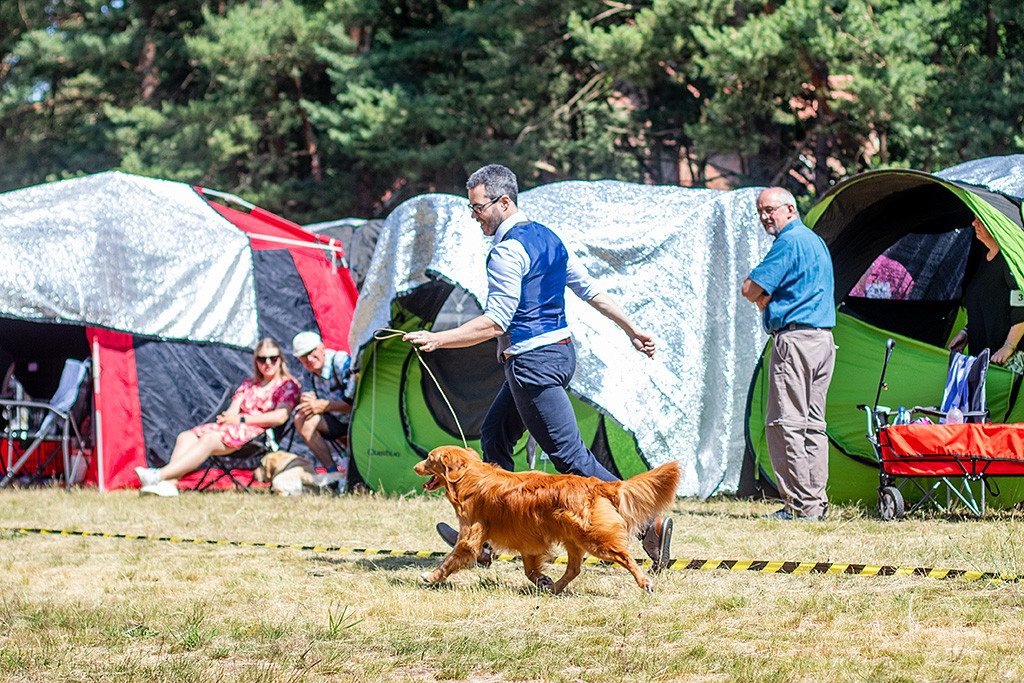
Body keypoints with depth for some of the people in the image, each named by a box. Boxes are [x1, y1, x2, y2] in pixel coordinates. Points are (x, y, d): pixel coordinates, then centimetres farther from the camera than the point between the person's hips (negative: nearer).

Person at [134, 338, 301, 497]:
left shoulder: (288, 385, 8)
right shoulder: (249, 384, 30)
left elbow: (280, 417, -9)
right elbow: (233, 410, 18)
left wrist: (241, 419, -11)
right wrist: (227, 416, -9)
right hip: (231, 430, 8)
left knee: (209, 440, -32)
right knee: (186, 437, -18)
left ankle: (160, 475, -46)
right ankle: (169, 484, -40)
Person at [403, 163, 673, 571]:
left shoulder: (508, 250, -16)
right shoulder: (547, 238, 13)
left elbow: (496, 322, -20)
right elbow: (592, 291, 15)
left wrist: (437, 339, -17)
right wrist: (632, 330, 21)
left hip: (532, 361, -10)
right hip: (558, 351, 10)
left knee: (569, 455, -9)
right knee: (494, 436, 18)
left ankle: (649, 522, -14)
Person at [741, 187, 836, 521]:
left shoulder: (789, 242, -11)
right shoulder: (816, 242, 20)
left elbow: (750, 289, -14)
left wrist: (763, 303, 7)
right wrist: (768, 302, 12)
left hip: (795, 338, -10)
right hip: (824, 339, 10)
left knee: (786, 423, -8)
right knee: (813, 423, 11)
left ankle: (800, 504, -11)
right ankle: (817, 502, 11)